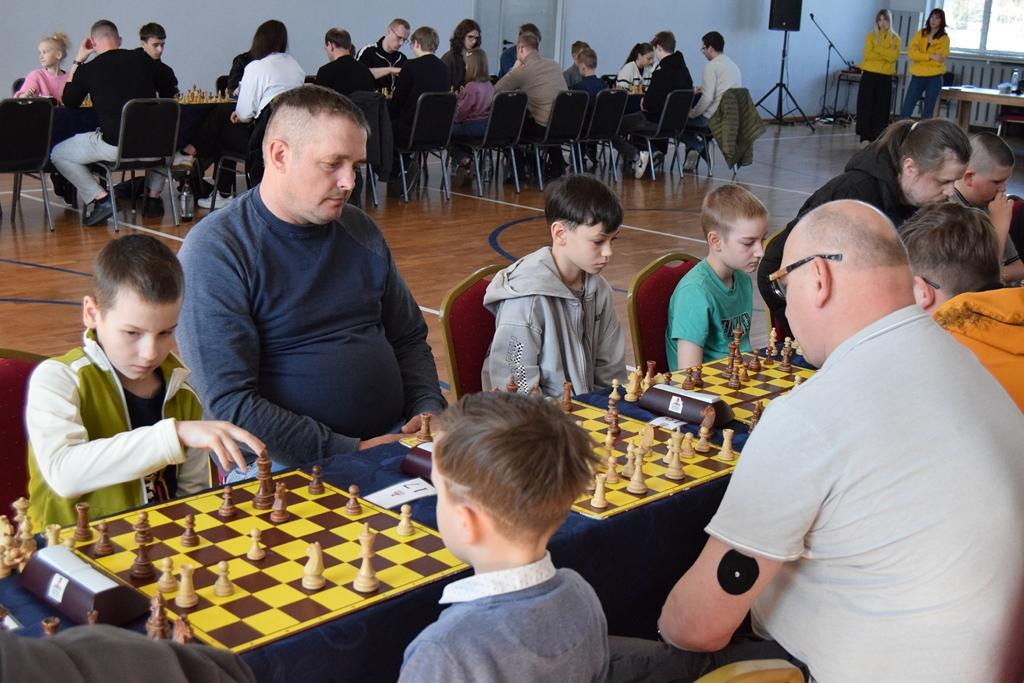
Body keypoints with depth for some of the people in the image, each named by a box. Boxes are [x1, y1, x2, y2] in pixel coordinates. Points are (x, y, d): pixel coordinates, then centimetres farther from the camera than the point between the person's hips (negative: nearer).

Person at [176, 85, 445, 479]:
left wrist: (428, 409, 2)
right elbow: (229, 404, -16)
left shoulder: (359, 230, 14)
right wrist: (349, 452, -17)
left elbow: (409, 339, 23)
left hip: (393, 440, 6)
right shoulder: (214, 250, -8)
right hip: (283, 462, -6)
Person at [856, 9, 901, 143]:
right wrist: (886, 54, -10)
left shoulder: (895, 39, 6)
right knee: (866, 105, -4)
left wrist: (878, 49, -13)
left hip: (886, 77, 1)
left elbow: (893, 57, -8)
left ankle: (877, 137, 4)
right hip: (869, 74, -1)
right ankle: (865, 136, 0)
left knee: (882, 107, 0)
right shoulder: (871, 35, 3)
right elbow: (867, 55, -8)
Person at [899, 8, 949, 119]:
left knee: (927, 113, 2)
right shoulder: (920, 34, 7)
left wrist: (919, 57, -9)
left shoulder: (944, 38, 0)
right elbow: (911, 52, -7)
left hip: (934, 78, -2)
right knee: (905, 111, -3)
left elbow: (939, 59, -10)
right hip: (917, 77, 2)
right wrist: (931, 56, -16)